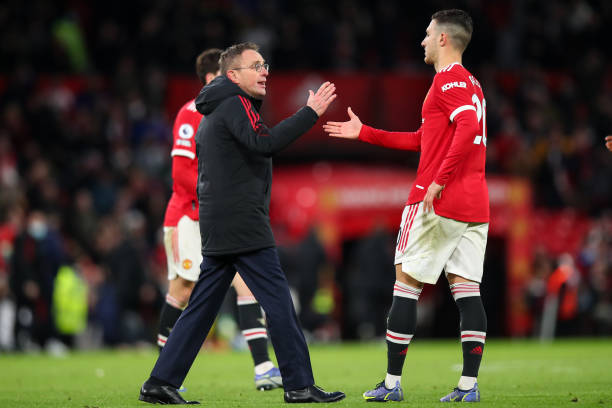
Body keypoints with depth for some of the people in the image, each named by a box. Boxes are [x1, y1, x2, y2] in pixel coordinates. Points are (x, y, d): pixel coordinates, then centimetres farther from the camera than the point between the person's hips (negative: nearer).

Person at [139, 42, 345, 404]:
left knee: (203, 306, 9)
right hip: (241, 223, -10)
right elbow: (264, 142, -25)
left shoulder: (213, 113, 23)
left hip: (217, 225, 10)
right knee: (278, 299, -7)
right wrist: (311, 112, -25)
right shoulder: (235, 104, -9)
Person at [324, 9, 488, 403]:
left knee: (406, 282, -1)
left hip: (438, 200, -8)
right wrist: (364, 133, 28)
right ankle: (469, 385, -3)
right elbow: (424, 140, 26)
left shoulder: (449, 80, -9)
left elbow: (468, 129, -25)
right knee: (467, 289, 3)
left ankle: (392, 382, 1)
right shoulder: (470, 83, 21)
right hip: (474, 204, 8)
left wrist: (439, 181, -25)